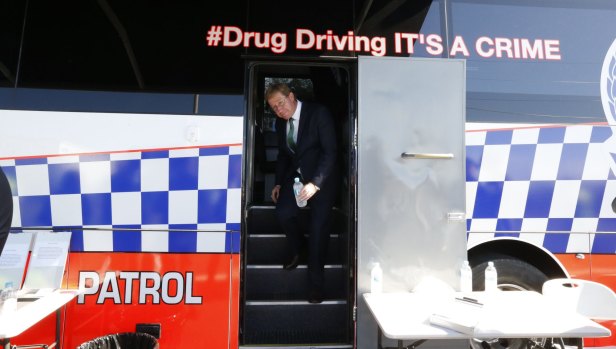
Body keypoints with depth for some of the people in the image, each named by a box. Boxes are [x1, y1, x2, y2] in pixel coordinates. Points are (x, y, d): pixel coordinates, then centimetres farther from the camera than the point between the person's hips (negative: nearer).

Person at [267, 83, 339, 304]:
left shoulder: (319, 113, -16)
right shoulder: (281, 122, 3)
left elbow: (330, 151, -21)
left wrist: (315, 184, -29)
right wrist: (279, 183, 6)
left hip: (321, 178, -5)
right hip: (296, 175, 5)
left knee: (318, 227, -7)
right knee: (283, 212, -15)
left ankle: (315, 282, 5)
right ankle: (297, 250, 17)